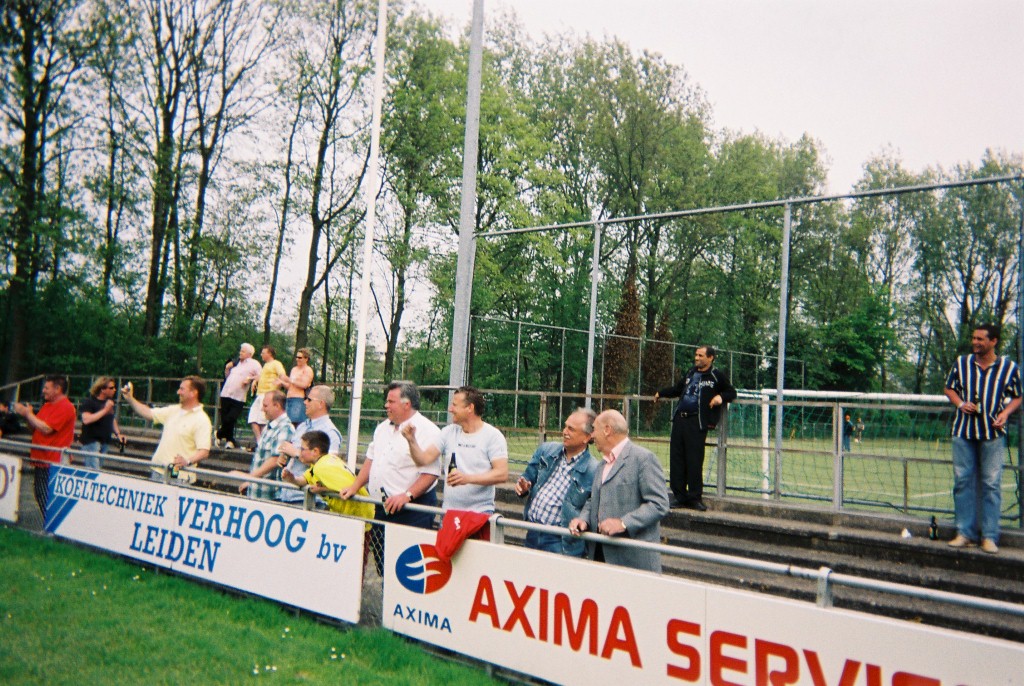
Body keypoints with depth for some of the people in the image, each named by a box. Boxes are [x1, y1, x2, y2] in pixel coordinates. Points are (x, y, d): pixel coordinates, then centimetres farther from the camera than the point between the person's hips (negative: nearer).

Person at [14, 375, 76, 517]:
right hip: (41, 460, 10)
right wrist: (26, 414, 0)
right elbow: (34, 427, 17)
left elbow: (46, 428, -21)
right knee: (40, 495, 13)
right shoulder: (47, 405, 16)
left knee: (48, 499, -9)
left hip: (53, 462, -10)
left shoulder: (66, 407, -14)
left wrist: (28, 413, -12)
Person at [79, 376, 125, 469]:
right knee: (93, 471, -13)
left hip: (105, 442, 7)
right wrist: (105, 410, -21)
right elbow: (86, 420, -22)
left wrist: (118, 434, 12)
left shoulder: (110, 403, 14)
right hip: (91, 441, -7)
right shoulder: (89, 402, -8)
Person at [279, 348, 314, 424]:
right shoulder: (294, 369, 22)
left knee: (296, 423, -15)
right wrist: (282, 382, 5)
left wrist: (289, 380, -15)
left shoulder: (307, 370, -3)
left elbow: (304, 385, -16)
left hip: (299, 400, -8)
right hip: (289, 399, 8)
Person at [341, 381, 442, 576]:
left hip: (412, 510, -8)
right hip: (382, 509, 8)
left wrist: (406, 496, -25)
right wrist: (354, 488, 17)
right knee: (382, 563, 11)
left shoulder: (427, 431, -11)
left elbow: (431, 472, -17)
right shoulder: (383, 428, 16)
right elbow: (371, 459, 24)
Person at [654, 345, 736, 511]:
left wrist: (721, 396, -11)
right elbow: (677, 389, 35)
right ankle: (679, 496, 13)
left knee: (694, 461, -7)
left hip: (697, 422, -6)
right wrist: (661, 393, 39)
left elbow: (732, 393, 7)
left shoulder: (717, 376, 3)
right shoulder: (690, 373, 20)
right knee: (676, 458, 5)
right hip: (680, 419, 6)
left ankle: (695, 498, 4)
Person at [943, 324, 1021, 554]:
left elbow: (1017, 397, 9)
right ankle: (964, 533, 13)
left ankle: (990, 537, 7)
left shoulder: (1009, 367, 0)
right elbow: (949, 388, 13)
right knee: (963, 481, 4)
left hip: (993, 433, -2)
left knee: (991, 484, 0)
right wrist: (960, 403, -7)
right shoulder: (961, 363, 4)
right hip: (963, 431, 2)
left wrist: (1005, 413, -9)